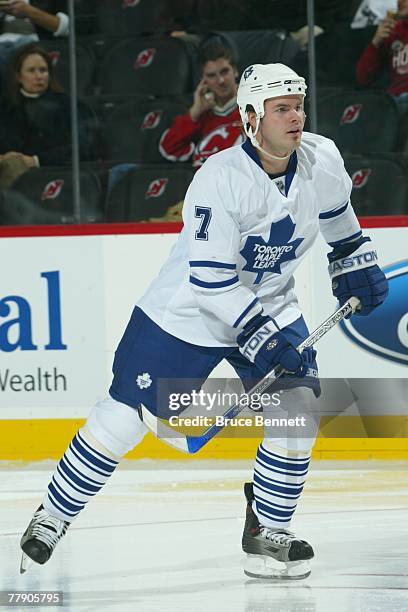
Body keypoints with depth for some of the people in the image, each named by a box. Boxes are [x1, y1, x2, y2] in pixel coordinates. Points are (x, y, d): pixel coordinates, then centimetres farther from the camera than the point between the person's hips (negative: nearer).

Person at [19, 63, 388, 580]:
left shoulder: (322, 160, -11)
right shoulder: (221, 179, -29)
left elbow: (336, 212, 16)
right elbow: (211, 282, -28)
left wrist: (356, 264, 18)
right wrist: (263, 338, -31)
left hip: (271, 305, 5)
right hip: (186, 311, -5)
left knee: (297, 406, -15)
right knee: (123, 416, -2)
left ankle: (266, 532, 1)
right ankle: (51, 517, 15)